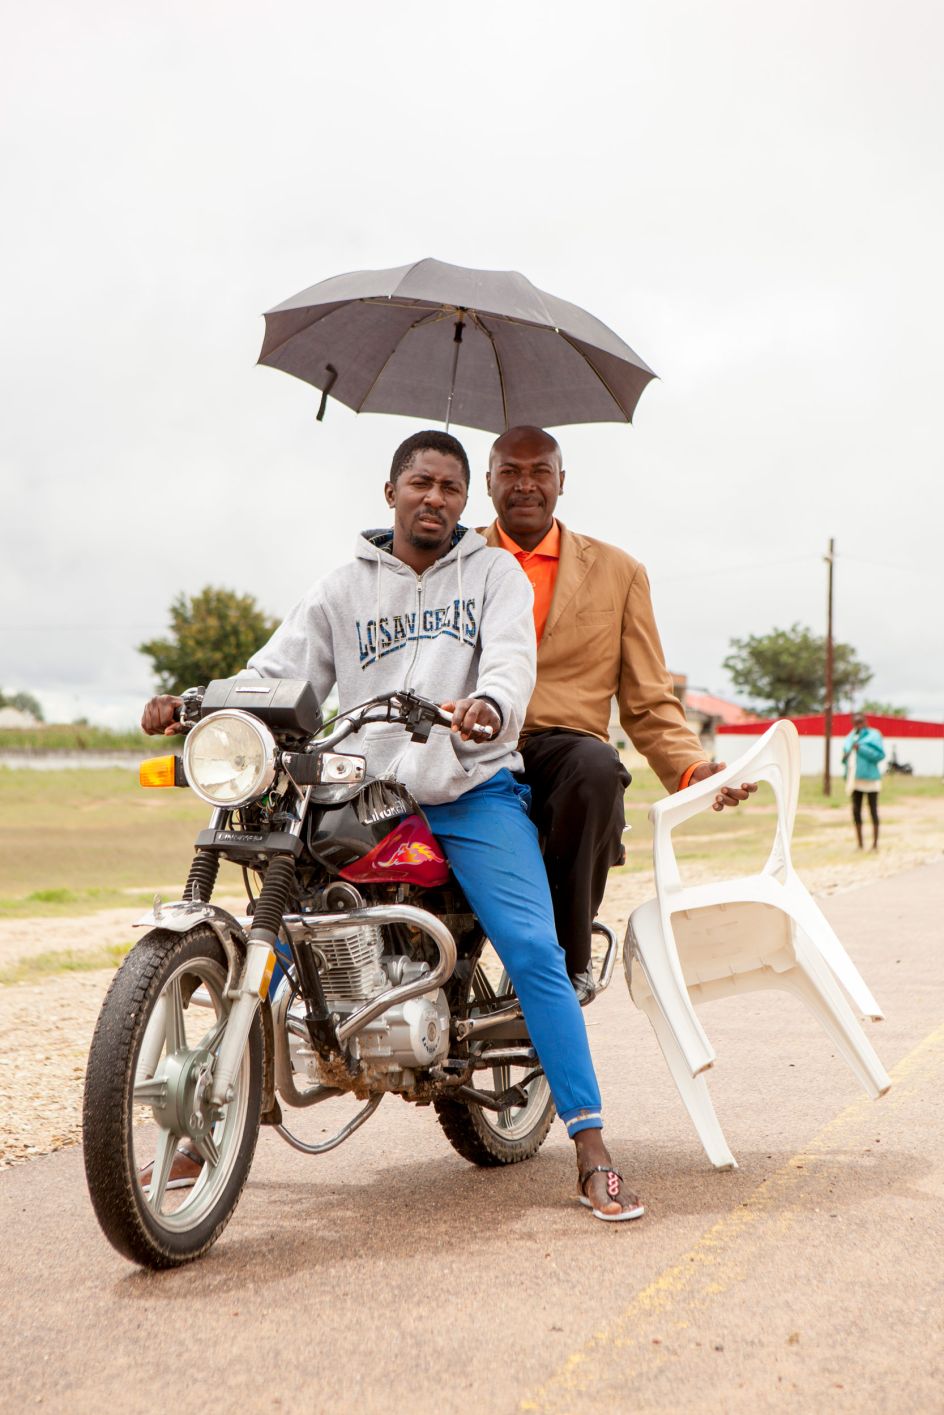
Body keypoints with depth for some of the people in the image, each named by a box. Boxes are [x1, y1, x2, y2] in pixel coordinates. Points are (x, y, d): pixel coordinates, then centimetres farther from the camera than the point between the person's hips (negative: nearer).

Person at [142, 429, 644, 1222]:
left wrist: (488, 706, -33)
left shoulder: (494, 571, 9)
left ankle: (592, 1153, -9)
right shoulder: (344, 588, 15)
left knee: (534, 951, -15)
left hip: (474, 791, -2)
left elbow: (512, 656, -9)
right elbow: (280, 672, 8)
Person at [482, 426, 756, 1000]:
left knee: (596, 766, -36)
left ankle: (566, 956, -21)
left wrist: (694, 768, -6)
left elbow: (650, 704, 14)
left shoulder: (618, 571, 17)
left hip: (564, 748, 0)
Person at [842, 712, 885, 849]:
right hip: (855, 780, 6)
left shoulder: (873, 735, -4)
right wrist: (845, 758, 1)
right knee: (856, 811, 4)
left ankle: (875, 844, 4)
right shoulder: (851, 737, 14)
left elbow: (880, 755, -14)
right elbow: (846, 754, 24)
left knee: (873, 811, -1)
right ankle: (860, 844, 11)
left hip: (870, 779, -6)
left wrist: (861, 749, -20)